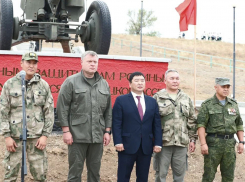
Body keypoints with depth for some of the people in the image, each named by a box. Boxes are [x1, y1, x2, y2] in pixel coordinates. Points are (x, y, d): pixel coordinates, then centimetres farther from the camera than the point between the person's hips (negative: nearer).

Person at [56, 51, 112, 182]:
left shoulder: (104, 84, 12)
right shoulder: (71, 82, -2)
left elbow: (108, 110, 14)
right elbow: (62, 108, -5)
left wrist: (107, 131, 9)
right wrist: (66, 131, -9)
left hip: (97, 136, 4)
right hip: (77, 135, -4)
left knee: (95, 170, 10)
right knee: (75, 170, 1)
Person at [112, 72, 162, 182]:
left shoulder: (152, 102, 12)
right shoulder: (121, 100, 2)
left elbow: (157, 124, 9)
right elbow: (116, 123, -4)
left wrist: (158, 143, 2)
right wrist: (118, 142, -12)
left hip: (146, 147, 3)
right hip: (127, 145, -3)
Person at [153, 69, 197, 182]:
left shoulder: (186, 99, 13)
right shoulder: (157, 98, 0)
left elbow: (192, 121, 15)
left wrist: (192, 139, 9)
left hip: (181, 143, 4)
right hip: (163, 143, -3)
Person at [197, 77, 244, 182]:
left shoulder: (233, 105, 14)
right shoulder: (207, 105, -1)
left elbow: (239, 125, 17)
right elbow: (201, 125, -7)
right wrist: (203, 144, -16)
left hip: (230, 143, 5)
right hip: (213, 143, -4)